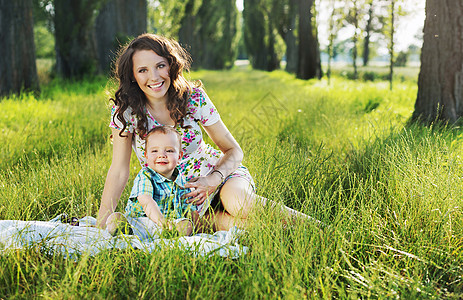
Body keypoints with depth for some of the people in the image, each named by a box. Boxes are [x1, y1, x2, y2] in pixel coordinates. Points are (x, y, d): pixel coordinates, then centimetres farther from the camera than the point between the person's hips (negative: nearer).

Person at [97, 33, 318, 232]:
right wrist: (101, 224, -18)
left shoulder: (194, 98, -12)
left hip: (216, 171, -1)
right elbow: (119, 172, -11)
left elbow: (233, 150, -6)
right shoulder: (125, 110, -13)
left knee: (237, 203, -34)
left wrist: (214, 179, -25)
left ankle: (309, 223, -15)